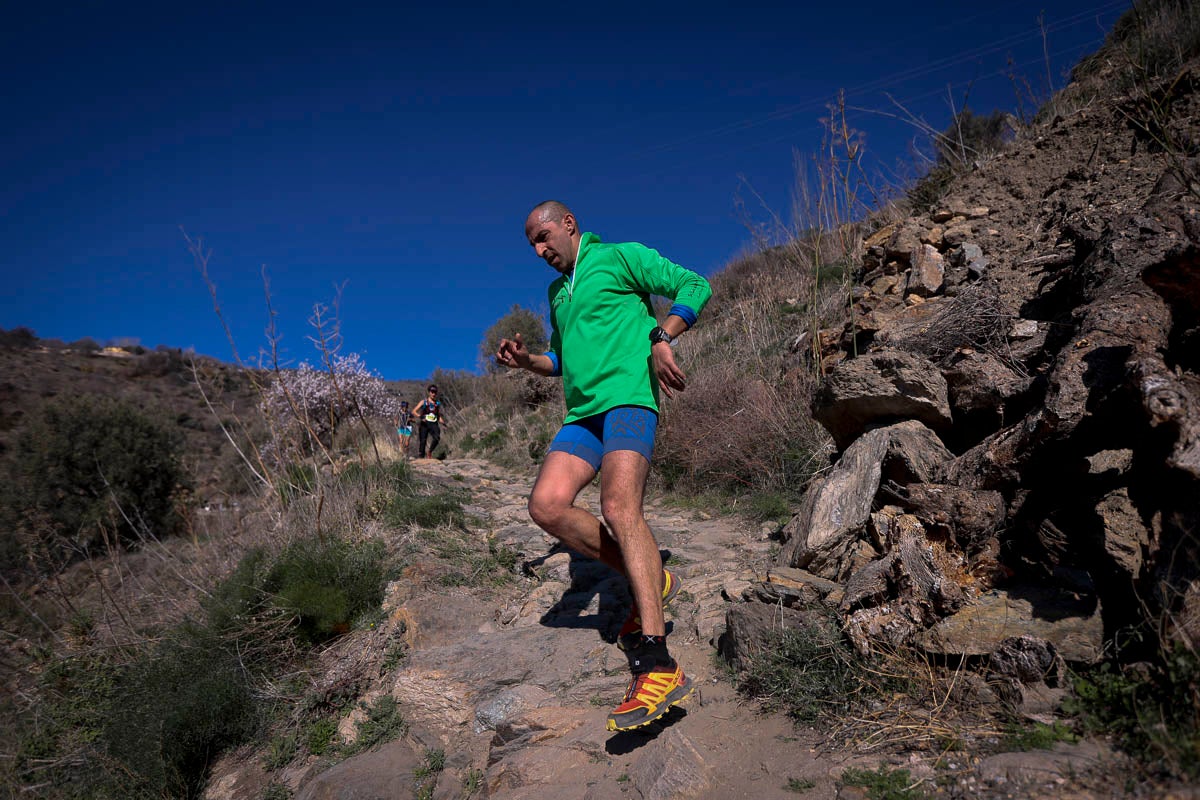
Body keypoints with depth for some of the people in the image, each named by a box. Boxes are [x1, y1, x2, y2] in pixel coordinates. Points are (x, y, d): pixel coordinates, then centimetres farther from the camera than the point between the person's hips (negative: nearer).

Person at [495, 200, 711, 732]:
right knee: (546, 505, -14)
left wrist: (661, 338, -14)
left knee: (619, 506, -27)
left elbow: (694, 286, 1)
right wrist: (526, 360, 13)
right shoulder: (557, 291, 28)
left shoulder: (620, 258, 6)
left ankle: (658, 668, -33)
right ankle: (649, 579, 1)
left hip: (629, 396, -8)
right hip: (583, 412, 8)